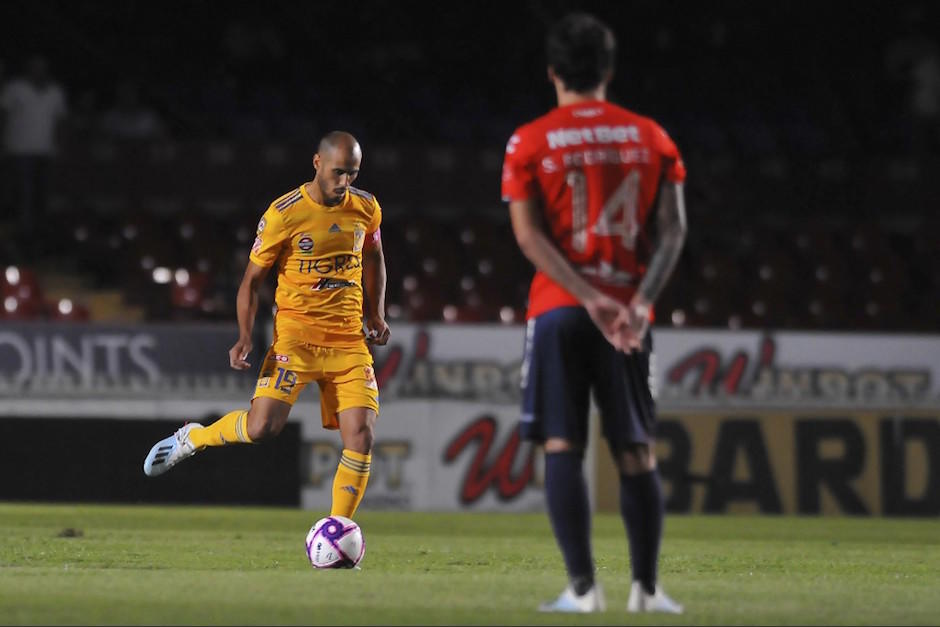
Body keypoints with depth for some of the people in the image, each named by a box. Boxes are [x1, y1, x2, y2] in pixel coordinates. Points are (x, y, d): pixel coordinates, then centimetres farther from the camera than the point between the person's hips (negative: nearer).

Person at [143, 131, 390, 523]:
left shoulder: (366, 209, 4)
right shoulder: (284, 214, -9)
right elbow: (252, 280, -2)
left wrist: (376, 315, 14)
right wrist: (245, 336, -13)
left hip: (349, 340, 4)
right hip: (295, 333, -4)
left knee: (361, 437, -10)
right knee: (262, 426, -19)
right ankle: (190, 439, 12)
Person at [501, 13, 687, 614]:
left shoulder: (530, 143, 3)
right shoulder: (651, 138, 8)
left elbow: (529, 233, -7)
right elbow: (674, 229, -2)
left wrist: (589, 298, -13)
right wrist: (639, 302, -10)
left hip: (558, 309, -2)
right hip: (629, 311, 2)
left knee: (563, 447, -2)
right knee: (636, 451, 7)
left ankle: (582, 588, -10)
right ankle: (646, 587, 5)